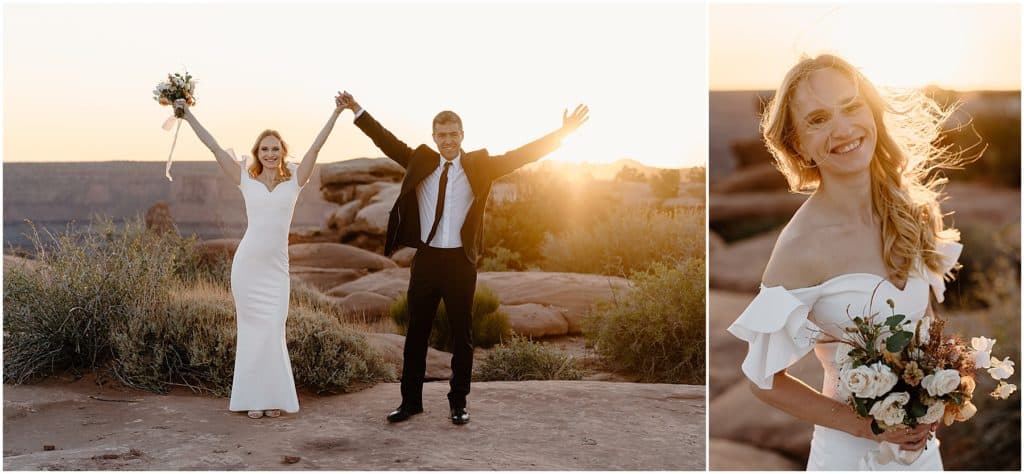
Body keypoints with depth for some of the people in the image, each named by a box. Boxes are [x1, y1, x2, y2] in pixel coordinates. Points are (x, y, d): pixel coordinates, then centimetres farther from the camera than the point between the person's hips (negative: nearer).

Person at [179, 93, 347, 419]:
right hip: (247, 263, 0)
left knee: (273, 331, -2)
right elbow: (213, 146, 7)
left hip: (276, 267, 0)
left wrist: (336, 113, -7)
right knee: (252, 330, 5)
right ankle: (254, 398, 13)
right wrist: (188, 114, 7)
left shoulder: (294, 180, 6)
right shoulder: (246, 180, 6)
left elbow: (316, 146, -1)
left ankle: (274, 397, 11)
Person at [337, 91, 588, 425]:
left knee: (462, 335, 6)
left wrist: (562, 132, -13)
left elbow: (521, 155, -5)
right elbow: (388, 142, 12)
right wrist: (358, 112, 9)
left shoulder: (479, 166, 0)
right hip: (425, 259, 2)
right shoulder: (420, 162, 7)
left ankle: (458, 403, 19)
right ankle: (411, 401, 20)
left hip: (460, 262, -2)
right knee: (416, 333, 9)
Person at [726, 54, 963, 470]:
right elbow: (765, 381, -14)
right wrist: (862, 424, -18)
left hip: (922, 444, 5)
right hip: (853, 453, -5)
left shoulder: (914, 209, -7)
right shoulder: (801, 246, -23)